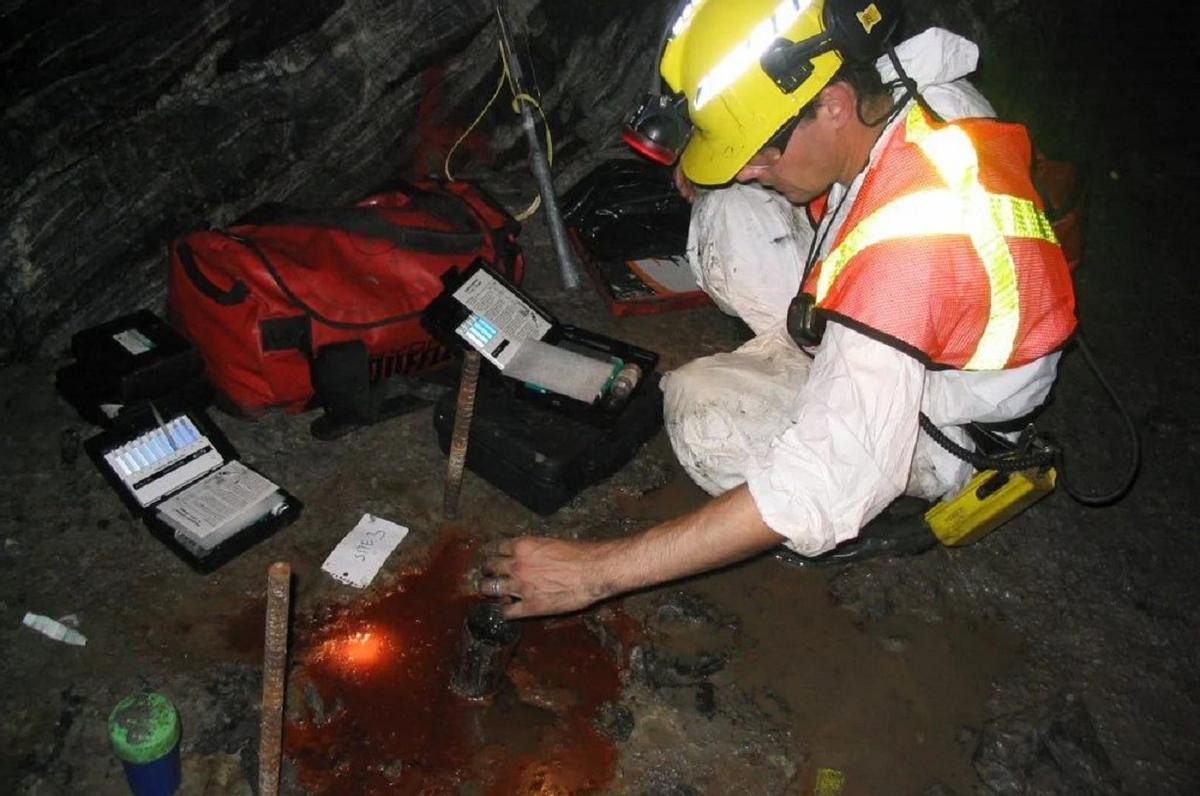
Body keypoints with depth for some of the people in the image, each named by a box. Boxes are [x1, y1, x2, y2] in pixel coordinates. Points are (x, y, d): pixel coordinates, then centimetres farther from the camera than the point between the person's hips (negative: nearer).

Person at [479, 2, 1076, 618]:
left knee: (705, 408, -26)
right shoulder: (912, 84, -18)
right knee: (725, 211, -9)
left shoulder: (906, 253, -41)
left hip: (944, 426, -7)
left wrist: (596, 569, -38)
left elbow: (823, 493, -40)